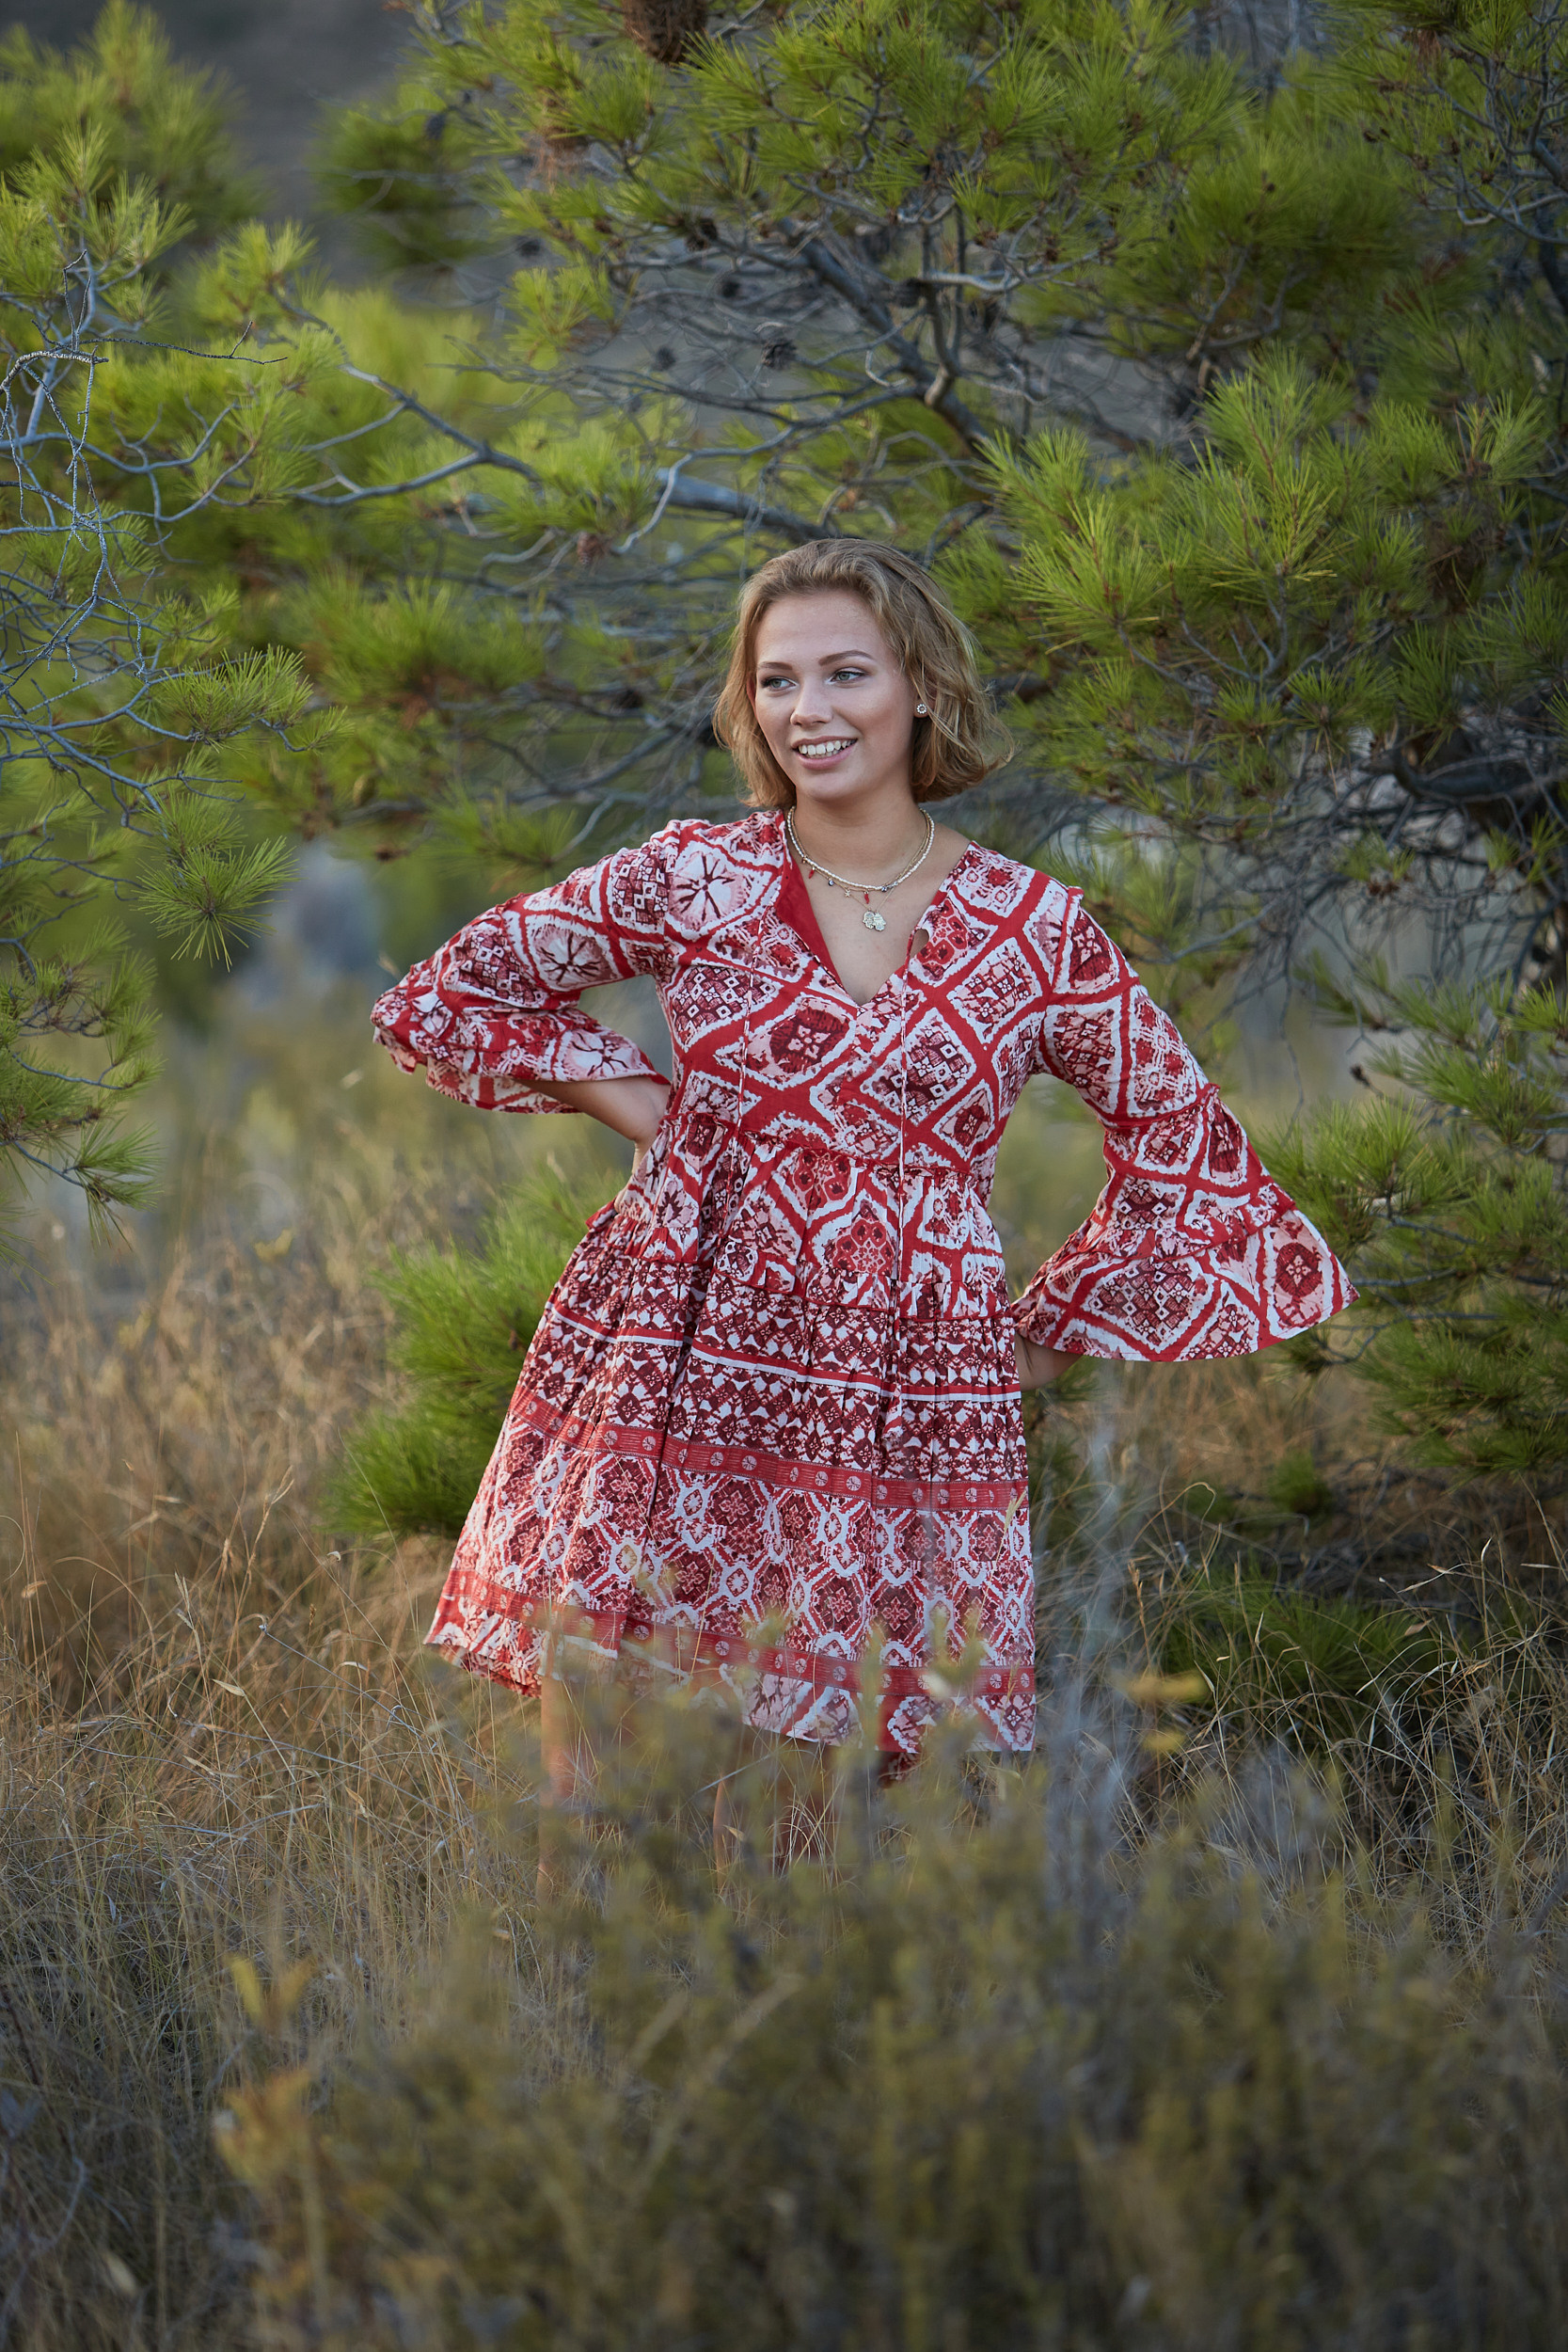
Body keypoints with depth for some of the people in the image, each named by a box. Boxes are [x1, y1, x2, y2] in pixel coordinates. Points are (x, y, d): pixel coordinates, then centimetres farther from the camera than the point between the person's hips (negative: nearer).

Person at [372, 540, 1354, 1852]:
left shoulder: (1038, 932, 3)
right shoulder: (694, 879, 4)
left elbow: (1188, 1152, 12)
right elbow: (440, 1000, 12)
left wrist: (1045, 1345, 10)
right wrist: (626, 1094, 3)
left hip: (898, 1407, 0)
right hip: (670, 1371, 1)